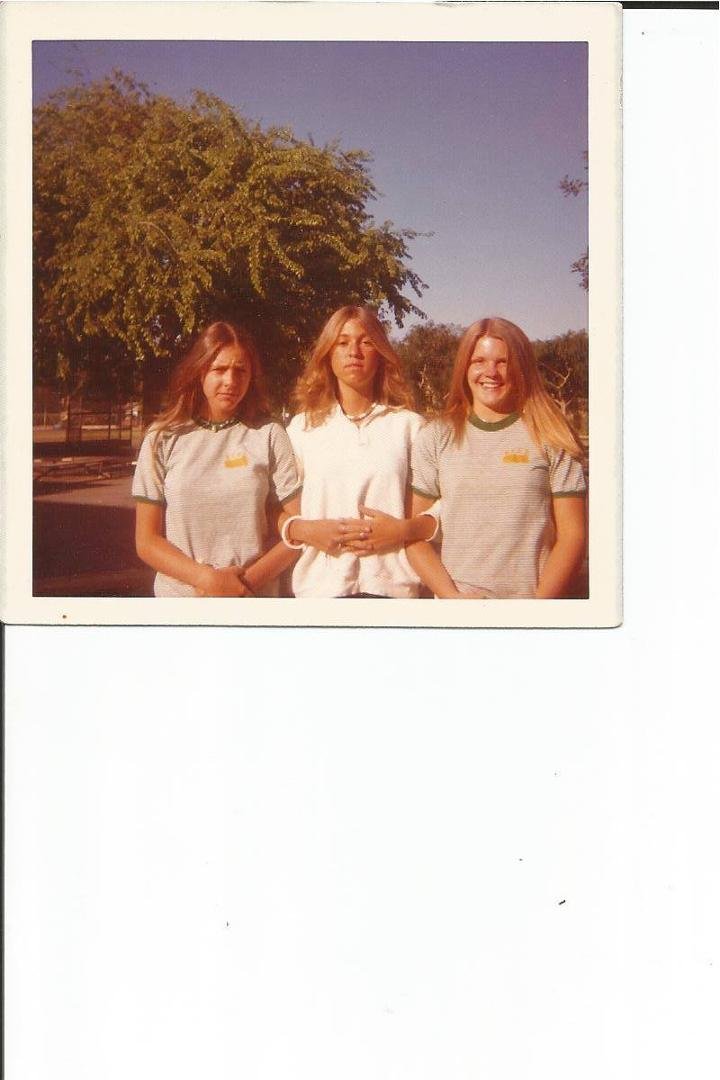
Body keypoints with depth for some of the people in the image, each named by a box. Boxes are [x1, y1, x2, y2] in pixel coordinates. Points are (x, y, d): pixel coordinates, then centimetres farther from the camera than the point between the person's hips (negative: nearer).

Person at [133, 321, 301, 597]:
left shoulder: (269, 436, -3)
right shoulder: (164, 439, -2)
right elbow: (146, 541, -2)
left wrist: (249, 580, -16)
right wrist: (208, 579, -16)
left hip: (254, 597, 0)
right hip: (179, 594, 0)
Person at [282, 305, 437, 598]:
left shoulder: (409, 425, 6)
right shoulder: (301, 428, 9)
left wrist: (406, 529, -12)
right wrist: (303, 530, -9)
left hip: (391, 585, -1)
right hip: (319, 585, 1)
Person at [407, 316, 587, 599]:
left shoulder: (550, 438, -2)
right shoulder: (435, 439, 1)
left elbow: (572, 535, -4)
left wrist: (540, 601, -14)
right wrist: (454, 597, -12)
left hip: (529, 595, -1)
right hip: (455, 597, 1)